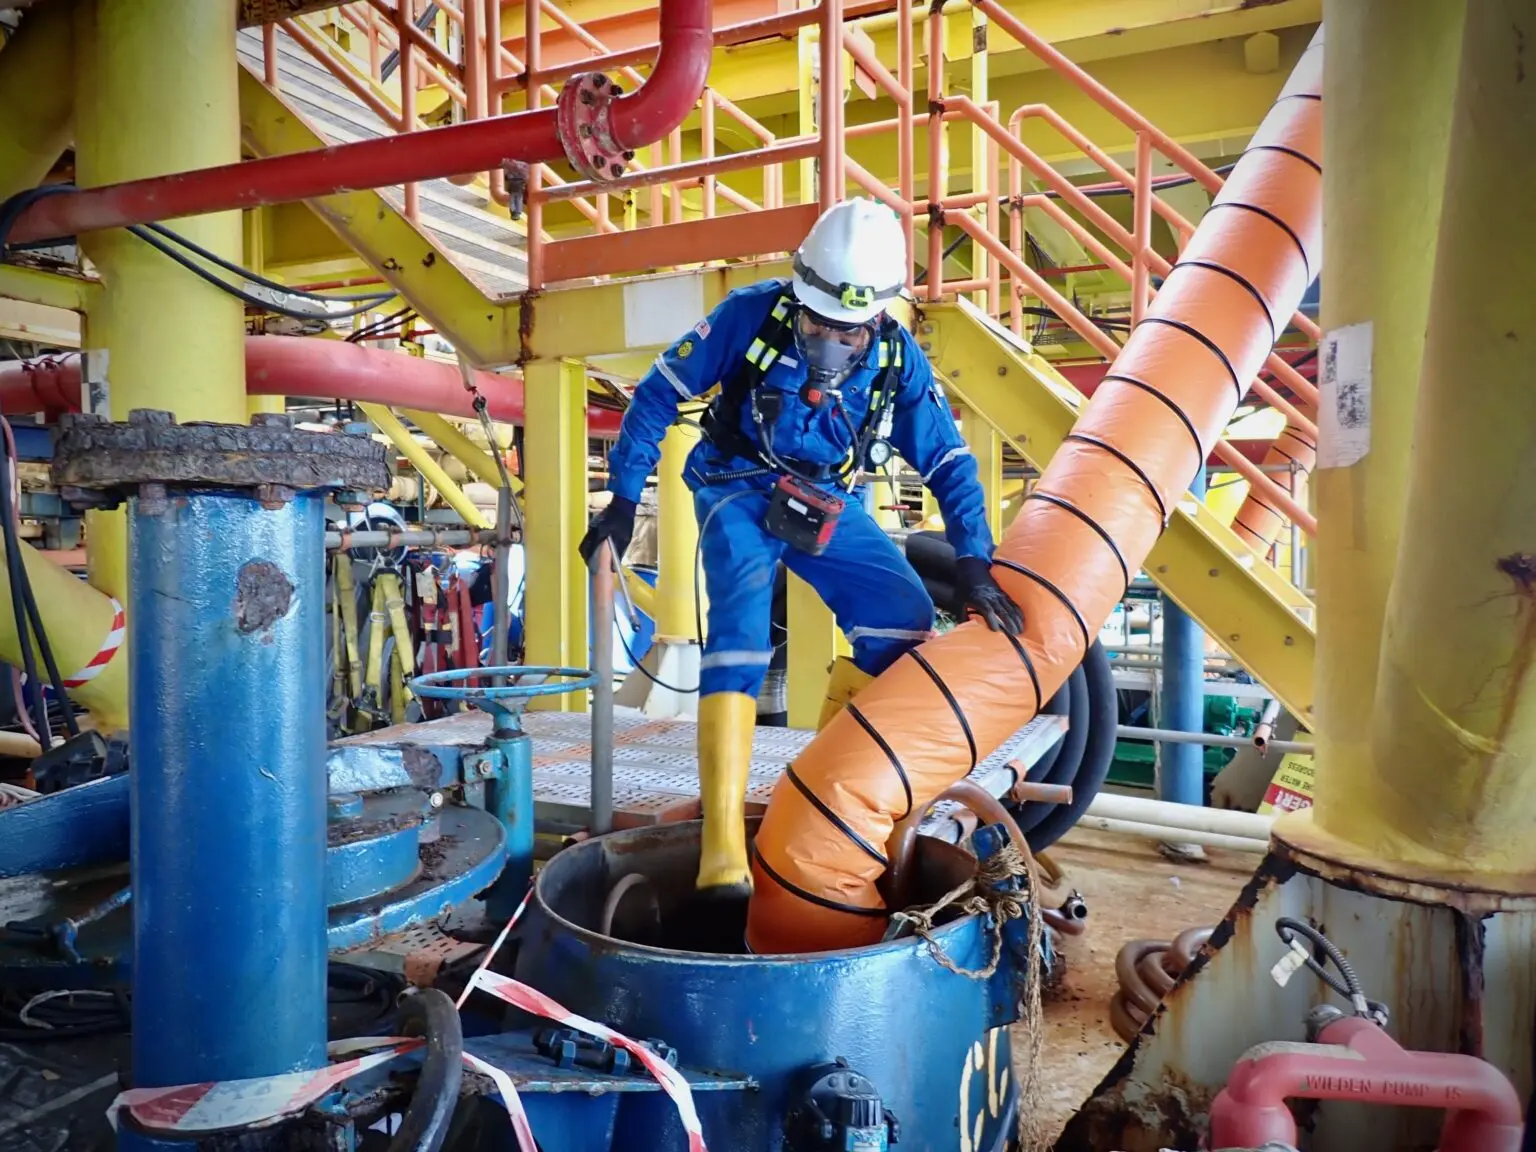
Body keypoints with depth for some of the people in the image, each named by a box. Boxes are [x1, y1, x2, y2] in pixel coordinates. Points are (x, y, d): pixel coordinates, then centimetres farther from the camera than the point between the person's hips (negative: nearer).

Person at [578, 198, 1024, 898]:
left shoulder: (899, 359, -11)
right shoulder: (752, 315, -18)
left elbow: (951, 464, -6)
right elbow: (659, 394, -10)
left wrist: (973, 564, -16)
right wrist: (623, 499, -11)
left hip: (826, 504, 4)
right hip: (740, 490, -3)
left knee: (905, 616, -11)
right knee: (740, 631, -25)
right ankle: (723, 840, -26)